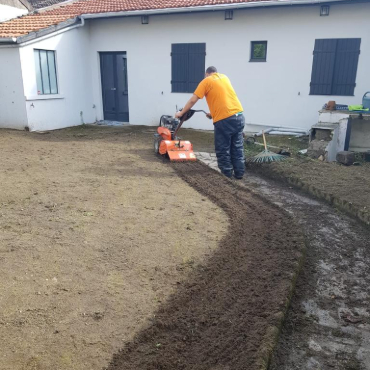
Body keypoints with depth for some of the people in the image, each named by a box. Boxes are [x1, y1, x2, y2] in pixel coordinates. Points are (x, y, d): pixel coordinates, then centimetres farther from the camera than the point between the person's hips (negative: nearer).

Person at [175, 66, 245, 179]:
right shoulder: (224, 77, 20)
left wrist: (181, 113, 13)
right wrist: (214, 113, 32)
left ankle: (227, 174, 12)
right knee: (237, 147, 13)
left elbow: (192, 101, 2)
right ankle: (239, 173, 18)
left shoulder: (206, 81, 4)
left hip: (224, 120, -6)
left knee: (222, 150, 6)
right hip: (239, 115, 6)